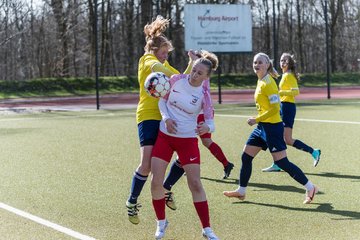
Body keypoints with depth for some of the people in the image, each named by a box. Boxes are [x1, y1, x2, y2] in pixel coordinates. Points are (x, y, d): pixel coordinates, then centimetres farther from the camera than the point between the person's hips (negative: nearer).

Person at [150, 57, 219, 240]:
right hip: (165, 135, 2)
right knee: (156, 181, -3)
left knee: (195, 183, -7)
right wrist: (166, 117, -11)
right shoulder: (177, 79, -7)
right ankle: (161, 222, 19)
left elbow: (211, 123, -17)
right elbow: (162, 99, 7)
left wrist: (206, 127, -41)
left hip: (188, 140, -2)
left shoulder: (204, 94, -13)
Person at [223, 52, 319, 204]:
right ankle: (241, 191, 21)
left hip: (272, 127, -9)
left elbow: (275, 108, -22)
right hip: (262, 127, 9)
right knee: (246, 157, 10)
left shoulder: (268, 83, -17)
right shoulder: (260, 81, 10)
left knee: (282, 162, -7)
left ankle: (310, 188, 3)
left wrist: (256, 119, -19)